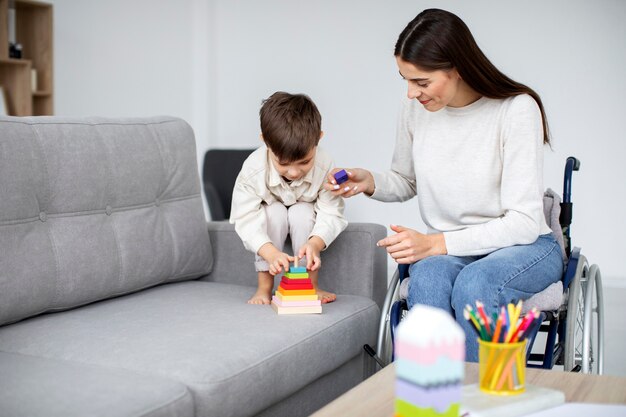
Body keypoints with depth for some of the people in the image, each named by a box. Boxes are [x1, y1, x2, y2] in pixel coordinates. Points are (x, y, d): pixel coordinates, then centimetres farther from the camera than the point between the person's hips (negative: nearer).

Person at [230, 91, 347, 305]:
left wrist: (315, 243, -47)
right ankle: (264, 286, -19)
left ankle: (311, 283, -17)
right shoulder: (252, 170, -34)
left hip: (305, 217, 1)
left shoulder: (325, 167, -33)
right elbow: (246, 219, -33)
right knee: (275, 213, -32)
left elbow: (331, 214, -27)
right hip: (270, 218, 0)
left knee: (302, 213, -31)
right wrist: (271, 252, -49)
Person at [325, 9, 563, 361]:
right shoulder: (415, 110, -2)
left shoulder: (517, 109, -17)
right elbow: (406, 182, 16)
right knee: (428, 276, -32)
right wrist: (369, 182, -7)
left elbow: (523, 222, -19)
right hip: (445, 251, 4)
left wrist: (435, 243, -25)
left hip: (526, 247, -3)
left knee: (473, 284, -35)